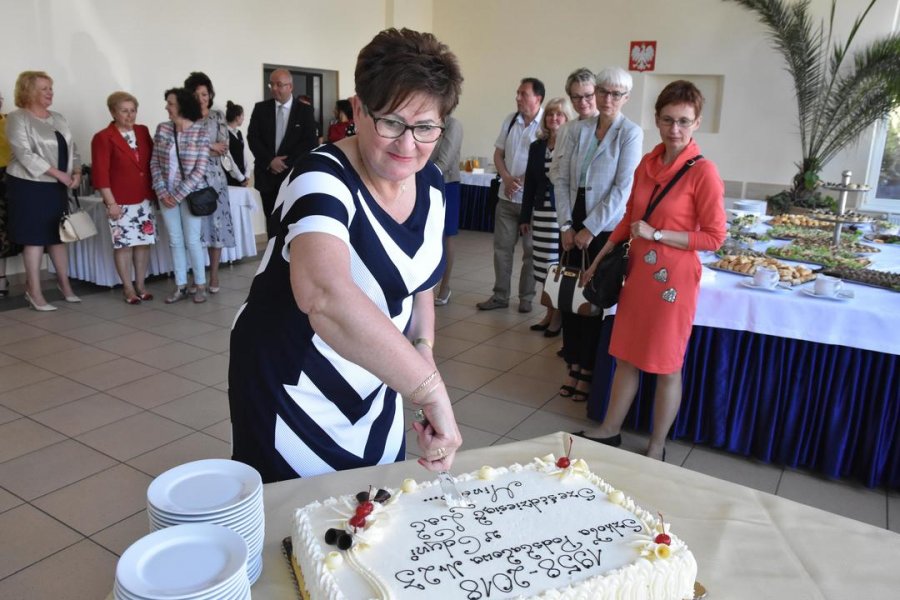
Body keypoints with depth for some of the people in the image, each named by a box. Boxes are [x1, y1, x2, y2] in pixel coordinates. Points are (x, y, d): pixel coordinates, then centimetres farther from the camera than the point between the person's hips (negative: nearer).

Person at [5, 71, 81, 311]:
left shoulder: (58, 118, 13)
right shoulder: (17, 118, -8)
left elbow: (71, 148, 13)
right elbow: (24, 154, -17)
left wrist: (76, 172, -6)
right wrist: (59, 174, -21)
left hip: (56, 187, 6)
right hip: (29, 186, -6)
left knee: (58, 234, 12)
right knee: (35, 238, -1)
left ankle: (64, 282, 24)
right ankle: (34, 291, 7)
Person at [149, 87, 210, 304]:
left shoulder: (200, 133, -9)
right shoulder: (162, 129, 2)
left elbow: (200, 169, -12)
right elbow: (154, 163, 5)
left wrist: (179, 194, -13)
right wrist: (162, 191, -6)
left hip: (191, 194, -4)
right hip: (167, 195, 4)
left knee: (192, 241, 0)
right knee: (175, 241, 8)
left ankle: (200, 285, 15)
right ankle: (180, 287, 18)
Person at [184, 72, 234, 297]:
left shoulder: (218, 116, 6)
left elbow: (223, 148, -3)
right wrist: (210, 147, -8)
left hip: (213, 176, 0)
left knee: (215, 223, 2)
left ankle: (214, 277, 12)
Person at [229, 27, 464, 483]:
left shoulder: (429, 183, -5)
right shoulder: (324, 177, -27)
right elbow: (325, 295, -48)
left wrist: (422, 346, -5)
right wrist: (431, 388, -48)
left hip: (374, 389, 7)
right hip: (292, 391, -6)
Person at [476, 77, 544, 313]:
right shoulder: (510, 120, 7)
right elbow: (498, 153, 11)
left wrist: (522, 181, -15)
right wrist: (507, 178, -5)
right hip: (507, 196, 5)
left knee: (530, 250, 6)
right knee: (502, 247, 9)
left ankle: (526, 298, 19)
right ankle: (500, 295, 20)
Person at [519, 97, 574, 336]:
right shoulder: (536, 147, 12)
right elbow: (529, 184, 13)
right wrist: (525, 217, 11)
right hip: (540, 213, 5)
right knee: (544, 267, 8)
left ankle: (559, 317, 12)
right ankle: (549, 314, 21)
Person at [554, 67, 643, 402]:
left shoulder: (631, 133, -5)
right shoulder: (579, 129, 7)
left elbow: (622, 188, -11)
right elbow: (563, 179, 4)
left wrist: (590, 229, -12)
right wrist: (566, 224, -4)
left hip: (605, 229, -4)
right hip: (573, 226, 4)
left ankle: (589, 370, 17)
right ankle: (573, 365, 19)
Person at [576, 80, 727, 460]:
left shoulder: (703, 172, -13)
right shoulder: (647, 164, 5)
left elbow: (714, 237, -13)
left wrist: (656, 234, -18)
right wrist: (600, 259, 17)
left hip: (672, 278, -6)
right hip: (637, 271, 6)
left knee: (666, 366, 8)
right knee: (626, 356, 15)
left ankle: (656, 448, 25)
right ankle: (609, 431, 31)